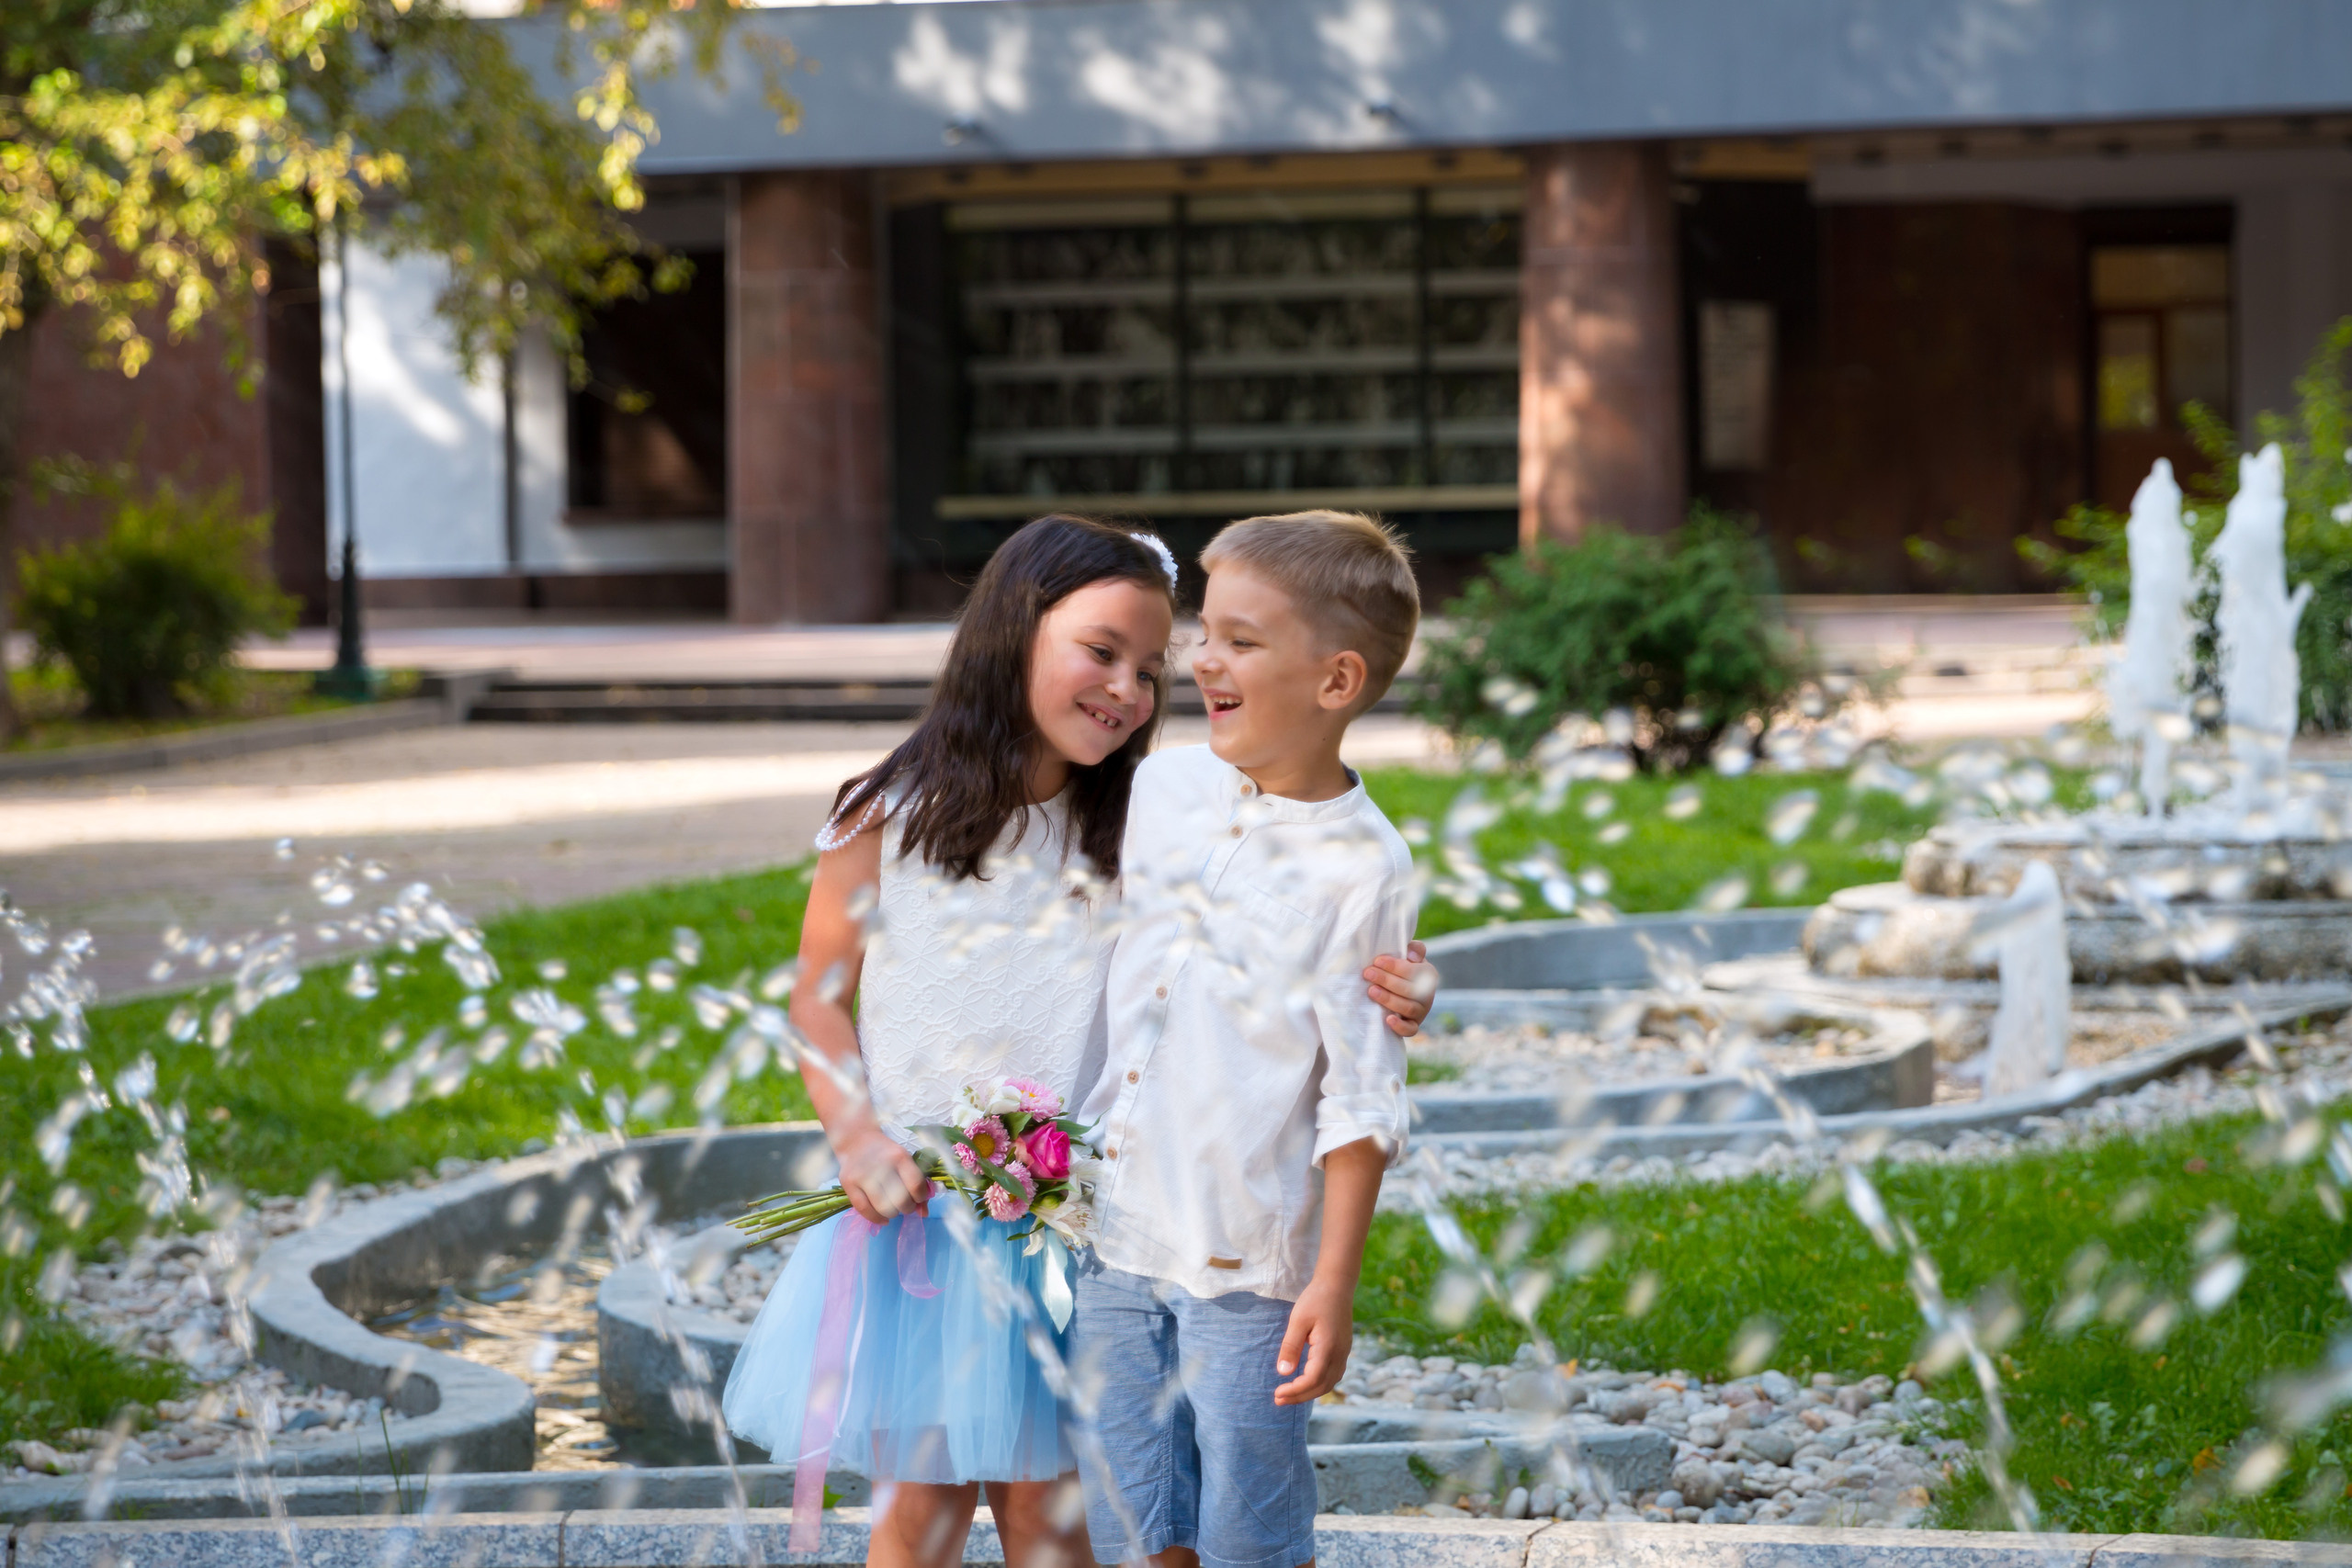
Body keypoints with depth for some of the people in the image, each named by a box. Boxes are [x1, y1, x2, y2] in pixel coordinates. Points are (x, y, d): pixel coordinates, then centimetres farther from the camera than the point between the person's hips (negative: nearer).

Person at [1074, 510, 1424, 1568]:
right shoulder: (1162, 787, 4)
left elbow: (1361, 1100, -10)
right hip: (1111, 1239, 5)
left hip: (1249, 1259, -5)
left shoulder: (1362, 867, -11)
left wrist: (1334, 1285, -12)